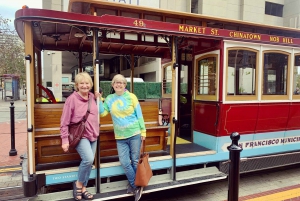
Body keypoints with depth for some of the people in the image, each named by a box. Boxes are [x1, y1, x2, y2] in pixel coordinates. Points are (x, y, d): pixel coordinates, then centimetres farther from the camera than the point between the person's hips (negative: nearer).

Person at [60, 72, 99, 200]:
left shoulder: (92, 97, 5)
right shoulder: (72, 99, -12)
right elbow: (64, 122, -11)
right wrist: (64, 140, -14)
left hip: (93, 135, 6)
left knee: (89, 162, 10)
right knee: (88, 159, -22)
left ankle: (83, 188, 28)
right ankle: (78, 184, 5)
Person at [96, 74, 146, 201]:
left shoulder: (131, 97, -4)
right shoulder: (109, 99, 6)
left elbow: (139, 114, -3)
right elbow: (102, 112, 0)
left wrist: (143, 131, -5)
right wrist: (98, 99, -7)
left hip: (134, 134, -2)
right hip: (120, 137, 3)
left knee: (135, 161, 7)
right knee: (125, 162, 1)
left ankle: (134, 185, 29)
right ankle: (136, 186, 22)